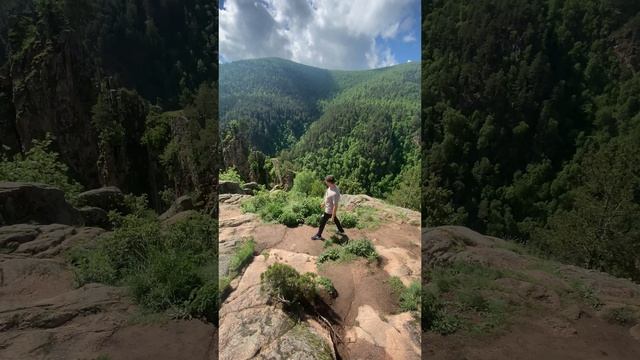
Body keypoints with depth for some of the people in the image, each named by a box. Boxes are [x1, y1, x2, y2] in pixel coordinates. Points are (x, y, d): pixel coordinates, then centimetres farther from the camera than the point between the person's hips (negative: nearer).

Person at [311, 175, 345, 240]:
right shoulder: (331, 187, -11)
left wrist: (332, 217, -22)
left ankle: (318, 235, 33)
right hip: (328, 208, 9)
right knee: (335, 220, 28)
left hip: (329, 211, -9)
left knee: (322, 222, 11)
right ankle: (341, 231, 49)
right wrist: (324, 202, 23)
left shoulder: (335, 193, -39)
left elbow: (335, 206, -31)